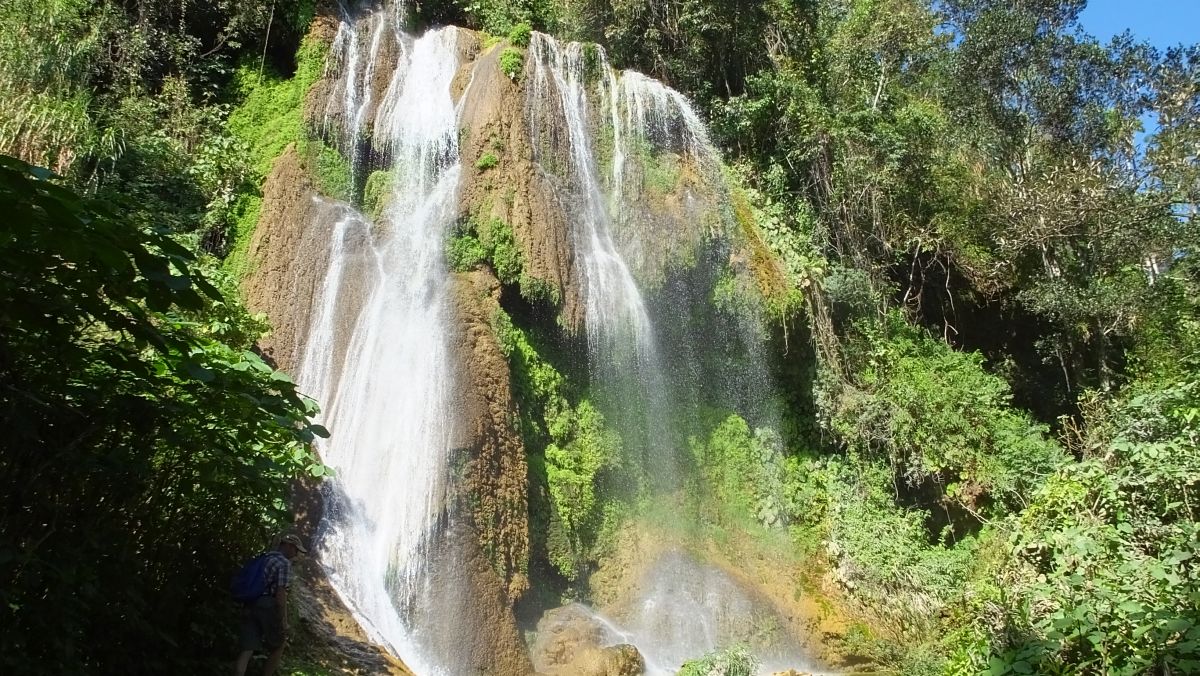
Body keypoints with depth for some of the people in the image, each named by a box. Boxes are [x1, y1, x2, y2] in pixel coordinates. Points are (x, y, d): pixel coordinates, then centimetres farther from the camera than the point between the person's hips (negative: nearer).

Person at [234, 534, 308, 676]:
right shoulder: (284, 563, -7)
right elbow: (281, 593, -14)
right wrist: (284, 621, -12)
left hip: (250, 606, 7)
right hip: (268, 607, -7)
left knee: (247, 650, 0)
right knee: (277, 648, 13)